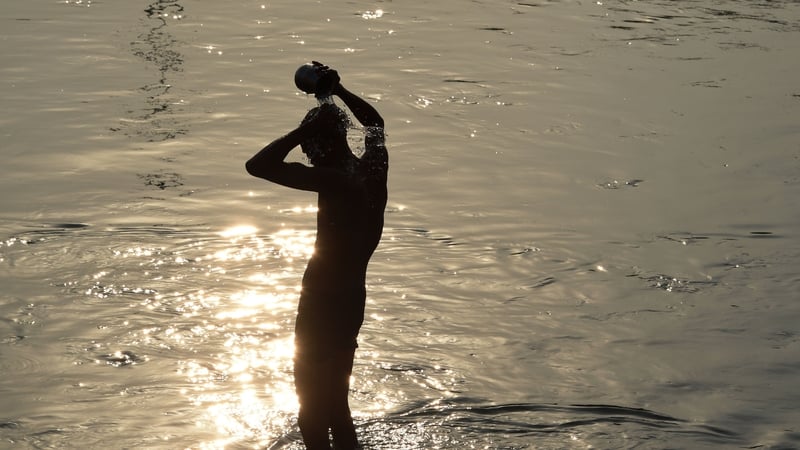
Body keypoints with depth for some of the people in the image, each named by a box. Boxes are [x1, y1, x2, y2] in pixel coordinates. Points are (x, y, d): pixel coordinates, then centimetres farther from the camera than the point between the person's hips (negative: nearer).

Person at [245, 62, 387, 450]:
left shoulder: (335, 181, -25)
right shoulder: (374, 166, -1)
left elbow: (258, 166, -29)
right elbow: (374, 122, 23)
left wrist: (306, 129, -21)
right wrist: (338, 91, 20)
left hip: (323, 306, -9)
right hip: (352, 300, 9)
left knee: (312, 417, 1)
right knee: (336, 409, 22)